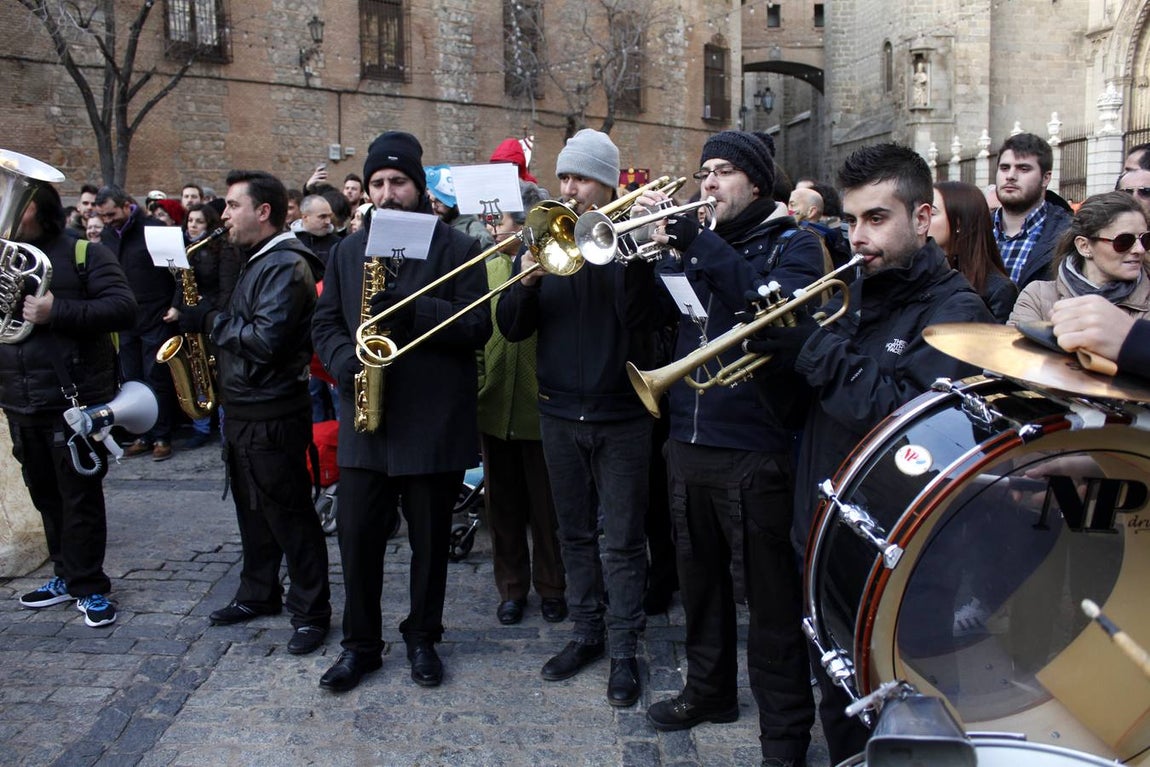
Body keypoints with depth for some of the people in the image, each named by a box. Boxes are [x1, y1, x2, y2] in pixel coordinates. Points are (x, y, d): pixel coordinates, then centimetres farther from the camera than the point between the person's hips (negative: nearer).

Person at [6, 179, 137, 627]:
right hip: (20, 402, 6)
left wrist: (56, 312, -23)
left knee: (80, 497, 1)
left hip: (74, 399, -6)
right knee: (46, 496, 16)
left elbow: (123, 309, -16)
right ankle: (67, 576, 29)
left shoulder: (84, 254, -4)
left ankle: (89, 587, 12)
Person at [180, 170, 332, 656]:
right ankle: (258, 594, 35)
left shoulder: (287, 266, -18)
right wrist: (206, 321, 4)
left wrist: (210, 320, -16)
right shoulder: (257, 262, 14)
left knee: (290, 517, 0)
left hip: (272, 416, -10)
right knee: (253, 511, 20)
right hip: (242, 410, 10)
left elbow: (267, 341, -27)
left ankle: (311, 612, 12)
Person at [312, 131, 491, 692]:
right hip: (364, 420, 3)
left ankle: (422, 637, 29)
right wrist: (347, 363, -9)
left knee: (430, 539, 10)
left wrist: (412, 312, -22)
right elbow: (325, 323, 11)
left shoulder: (456, 248, -1)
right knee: (357, 535, 6)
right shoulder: (347, 252, 12)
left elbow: (478, 324, -9)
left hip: (435, 421, -3)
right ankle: (360, 644, 24)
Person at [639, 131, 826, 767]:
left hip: (755, 446, -6)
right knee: (700, 579, 19)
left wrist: (697, 244, -25)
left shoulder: (793, 243, -1)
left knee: (769, 595, 2)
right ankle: (708, 690, 38)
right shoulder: (693, 243, 16)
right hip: (688, 440, 6)